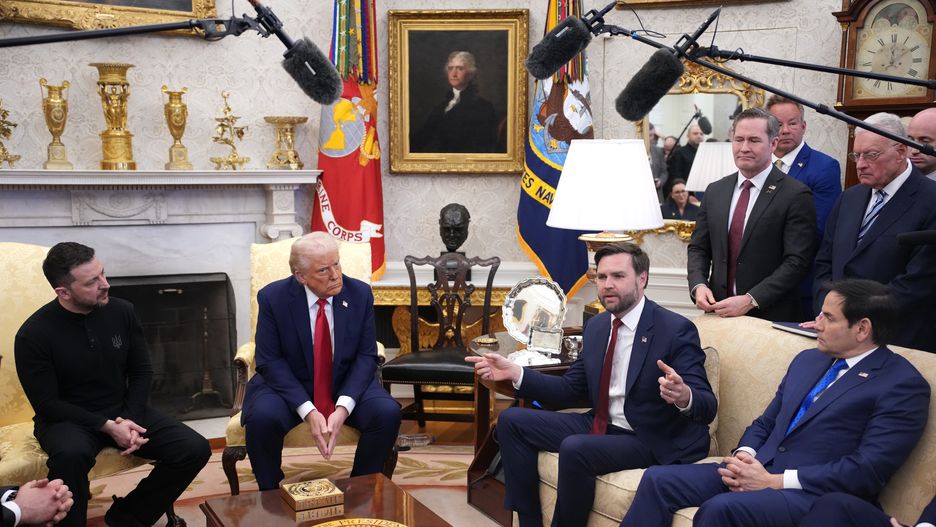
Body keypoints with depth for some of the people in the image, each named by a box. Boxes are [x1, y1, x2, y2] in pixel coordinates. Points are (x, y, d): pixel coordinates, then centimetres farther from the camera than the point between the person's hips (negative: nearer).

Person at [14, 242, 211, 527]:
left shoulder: (122, 311, -5)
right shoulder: (34, 334, -15)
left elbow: (142, 372, 3)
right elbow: (47, 404, -13)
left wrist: (130, 419, -13)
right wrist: (106, 426, -23)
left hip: (123, 411, 4)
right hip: (68, 419, -4)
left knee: (196, 449, -15)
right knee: (70, 455, -41)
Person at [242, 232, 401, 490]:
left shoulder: (360, 293, -9)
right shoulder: (273, 297, -13)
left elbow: (366, 357, -6)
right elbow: (270, 361, -12)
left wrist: (343, 407, -23)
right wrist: (308, 411, -24)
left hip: (346, 386, 2)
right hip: (288, 385, -1)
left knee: (388, 413, -24)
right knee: (262, 417, -31)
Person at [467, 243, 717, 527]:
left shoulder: (676, 330, -16)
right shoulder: (596, 326, 6)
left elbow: (707, 406, -20)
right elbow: (572, 388, 11)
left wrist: (684, 397, -46)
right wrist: (515, 372, -1)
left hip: (651, 440, -8)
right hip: (600, 426, 8)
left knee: (574, 449, -33)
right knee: (511, 421, 3)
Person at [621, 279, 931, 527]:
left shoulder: (904, 385, -5)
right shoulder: (807, 360, 18)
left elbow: (868, 469, -15)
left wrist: (773, 481, -17)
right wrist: (744, 455, -3)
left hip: (815, 494, -7)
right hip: (757, 471, 8)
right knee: (658, 480, -10)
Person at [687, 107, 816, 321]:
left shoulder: (795, 195, -8)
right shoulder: (715, 191, 7)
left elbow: (797, 261, -13)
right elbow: (698, 248, 10)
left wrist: (751, 300, -20)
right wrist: (698, 285, -8)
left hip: (771, 317, -4)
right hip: (718, 311, 4)